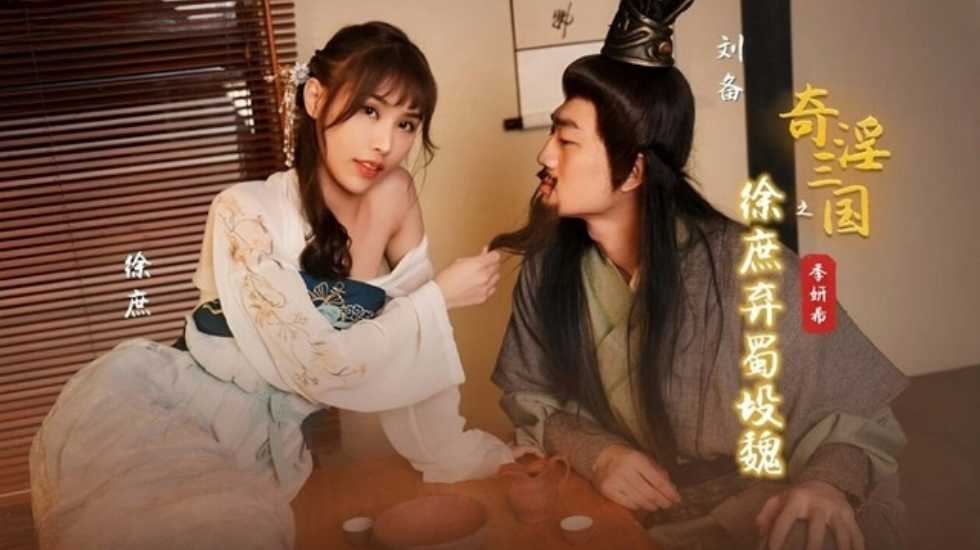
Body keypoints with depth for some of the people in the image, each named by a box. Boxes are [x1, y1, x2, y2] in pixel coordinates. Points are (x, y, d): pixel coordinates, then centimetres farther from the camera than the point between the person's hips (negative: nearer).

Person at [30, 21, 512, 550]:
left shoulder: (394, 194, -4)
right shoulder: (246, 213, -21)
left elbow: (416, 345, 4)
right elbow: (321, 368, -22)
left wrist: (453, 453, 3)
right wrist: (439, 296, -16)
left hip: (254, 445, 6)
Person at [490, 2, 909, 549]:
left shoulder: (747, 272, -21)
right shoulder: (548, 265, -9)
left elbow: (854, 411, -12)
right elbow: (527, 393, 1)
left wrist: (827, 485, -32)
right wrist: (595, 453, -18)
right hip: (638, 504, 4)